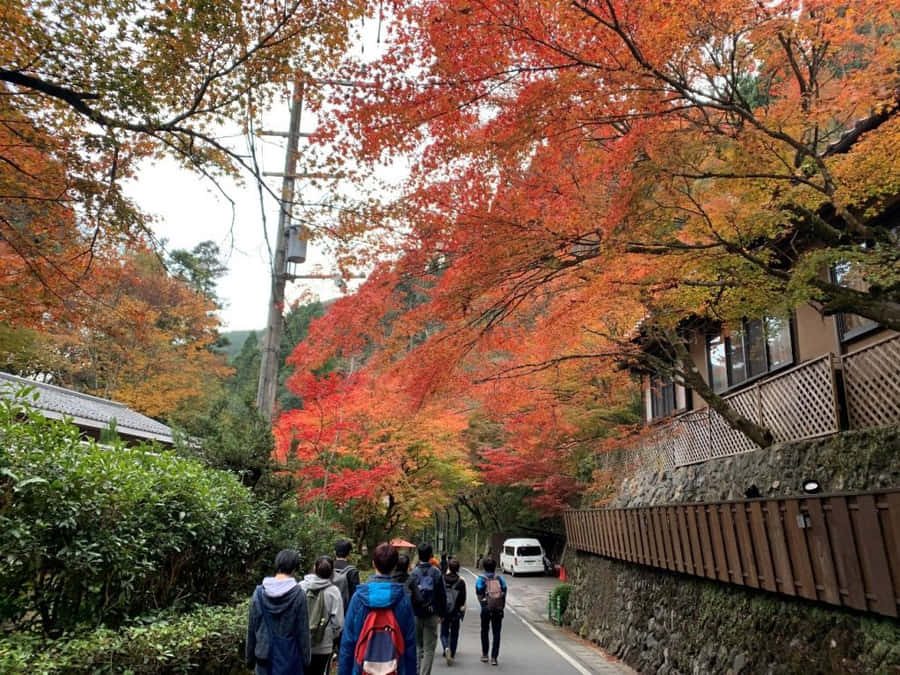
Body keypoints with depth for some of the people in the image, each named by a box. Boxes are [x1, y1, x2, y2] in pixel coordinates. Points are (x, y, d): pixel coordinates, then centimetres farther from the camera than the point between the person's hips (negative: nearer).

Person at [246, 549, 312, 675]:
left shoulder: (259, 592, -3)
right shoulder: (298, 595, -12)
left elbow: (252, 628, 3)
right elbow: (303, 631, -8)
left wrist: (250, 656, 13)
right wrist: (305, 659, 2)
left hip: (264, 656, 3)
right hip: (289, 655, -3)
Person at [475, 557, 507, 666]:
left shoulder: (481, 579, -3)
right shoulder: (499, 578, 3)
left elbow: (479, 593, -10)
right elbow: (504, 591, -1)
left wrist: (483, 604, 5)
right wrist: (502, 606, 7)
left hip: (486, 609, -1)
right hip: (499, 609, 1)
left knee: (484, 631, 18)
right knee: (496, 633, 7)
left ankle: (484, 654, 24)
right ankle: (494, 657, 3)